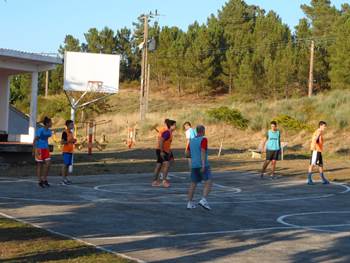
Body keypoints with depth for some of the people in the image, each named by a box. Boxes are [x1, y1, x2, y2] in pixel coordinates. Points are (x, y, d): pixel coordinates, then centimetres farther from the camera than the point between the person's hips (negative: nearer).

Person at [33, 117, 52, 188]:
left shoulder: (49, 131, 5)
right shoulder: (40, 130, -16)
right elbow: (35, 140, -13)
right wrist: (34, 151, -16)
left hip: (45, 149, 7)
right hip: (39, 149, -7)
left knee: (47, 164, -1)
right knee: (39, 165, 0)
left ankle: (45, 180, 11)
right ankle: (40, 181, 8)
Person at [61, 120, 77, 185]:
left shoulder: (71, 132, 15)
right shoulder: (65, 132, -10)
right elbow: (62, 142, -14)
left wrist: (74, 141, 6)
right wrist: (69, 141, -24)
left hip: (71, 151, 8)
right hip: (66, 151, -8)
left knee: (68, 165, 10)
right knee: (65, 164, -7)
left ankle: (66, 178, 15)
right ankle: (63, 179, -5)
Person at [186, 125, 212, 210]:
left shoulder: (192, 141, 12)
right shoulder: (203, 139, -9)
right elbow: (203, 152, -21)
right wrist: (203, 165, -27)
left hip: (194, 166, 7)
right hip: (203, 166, -7)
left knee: (193, 185, 13)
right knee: (208, 184, -6)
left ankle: (190, 203, 9)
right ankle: (203, 201, -23)